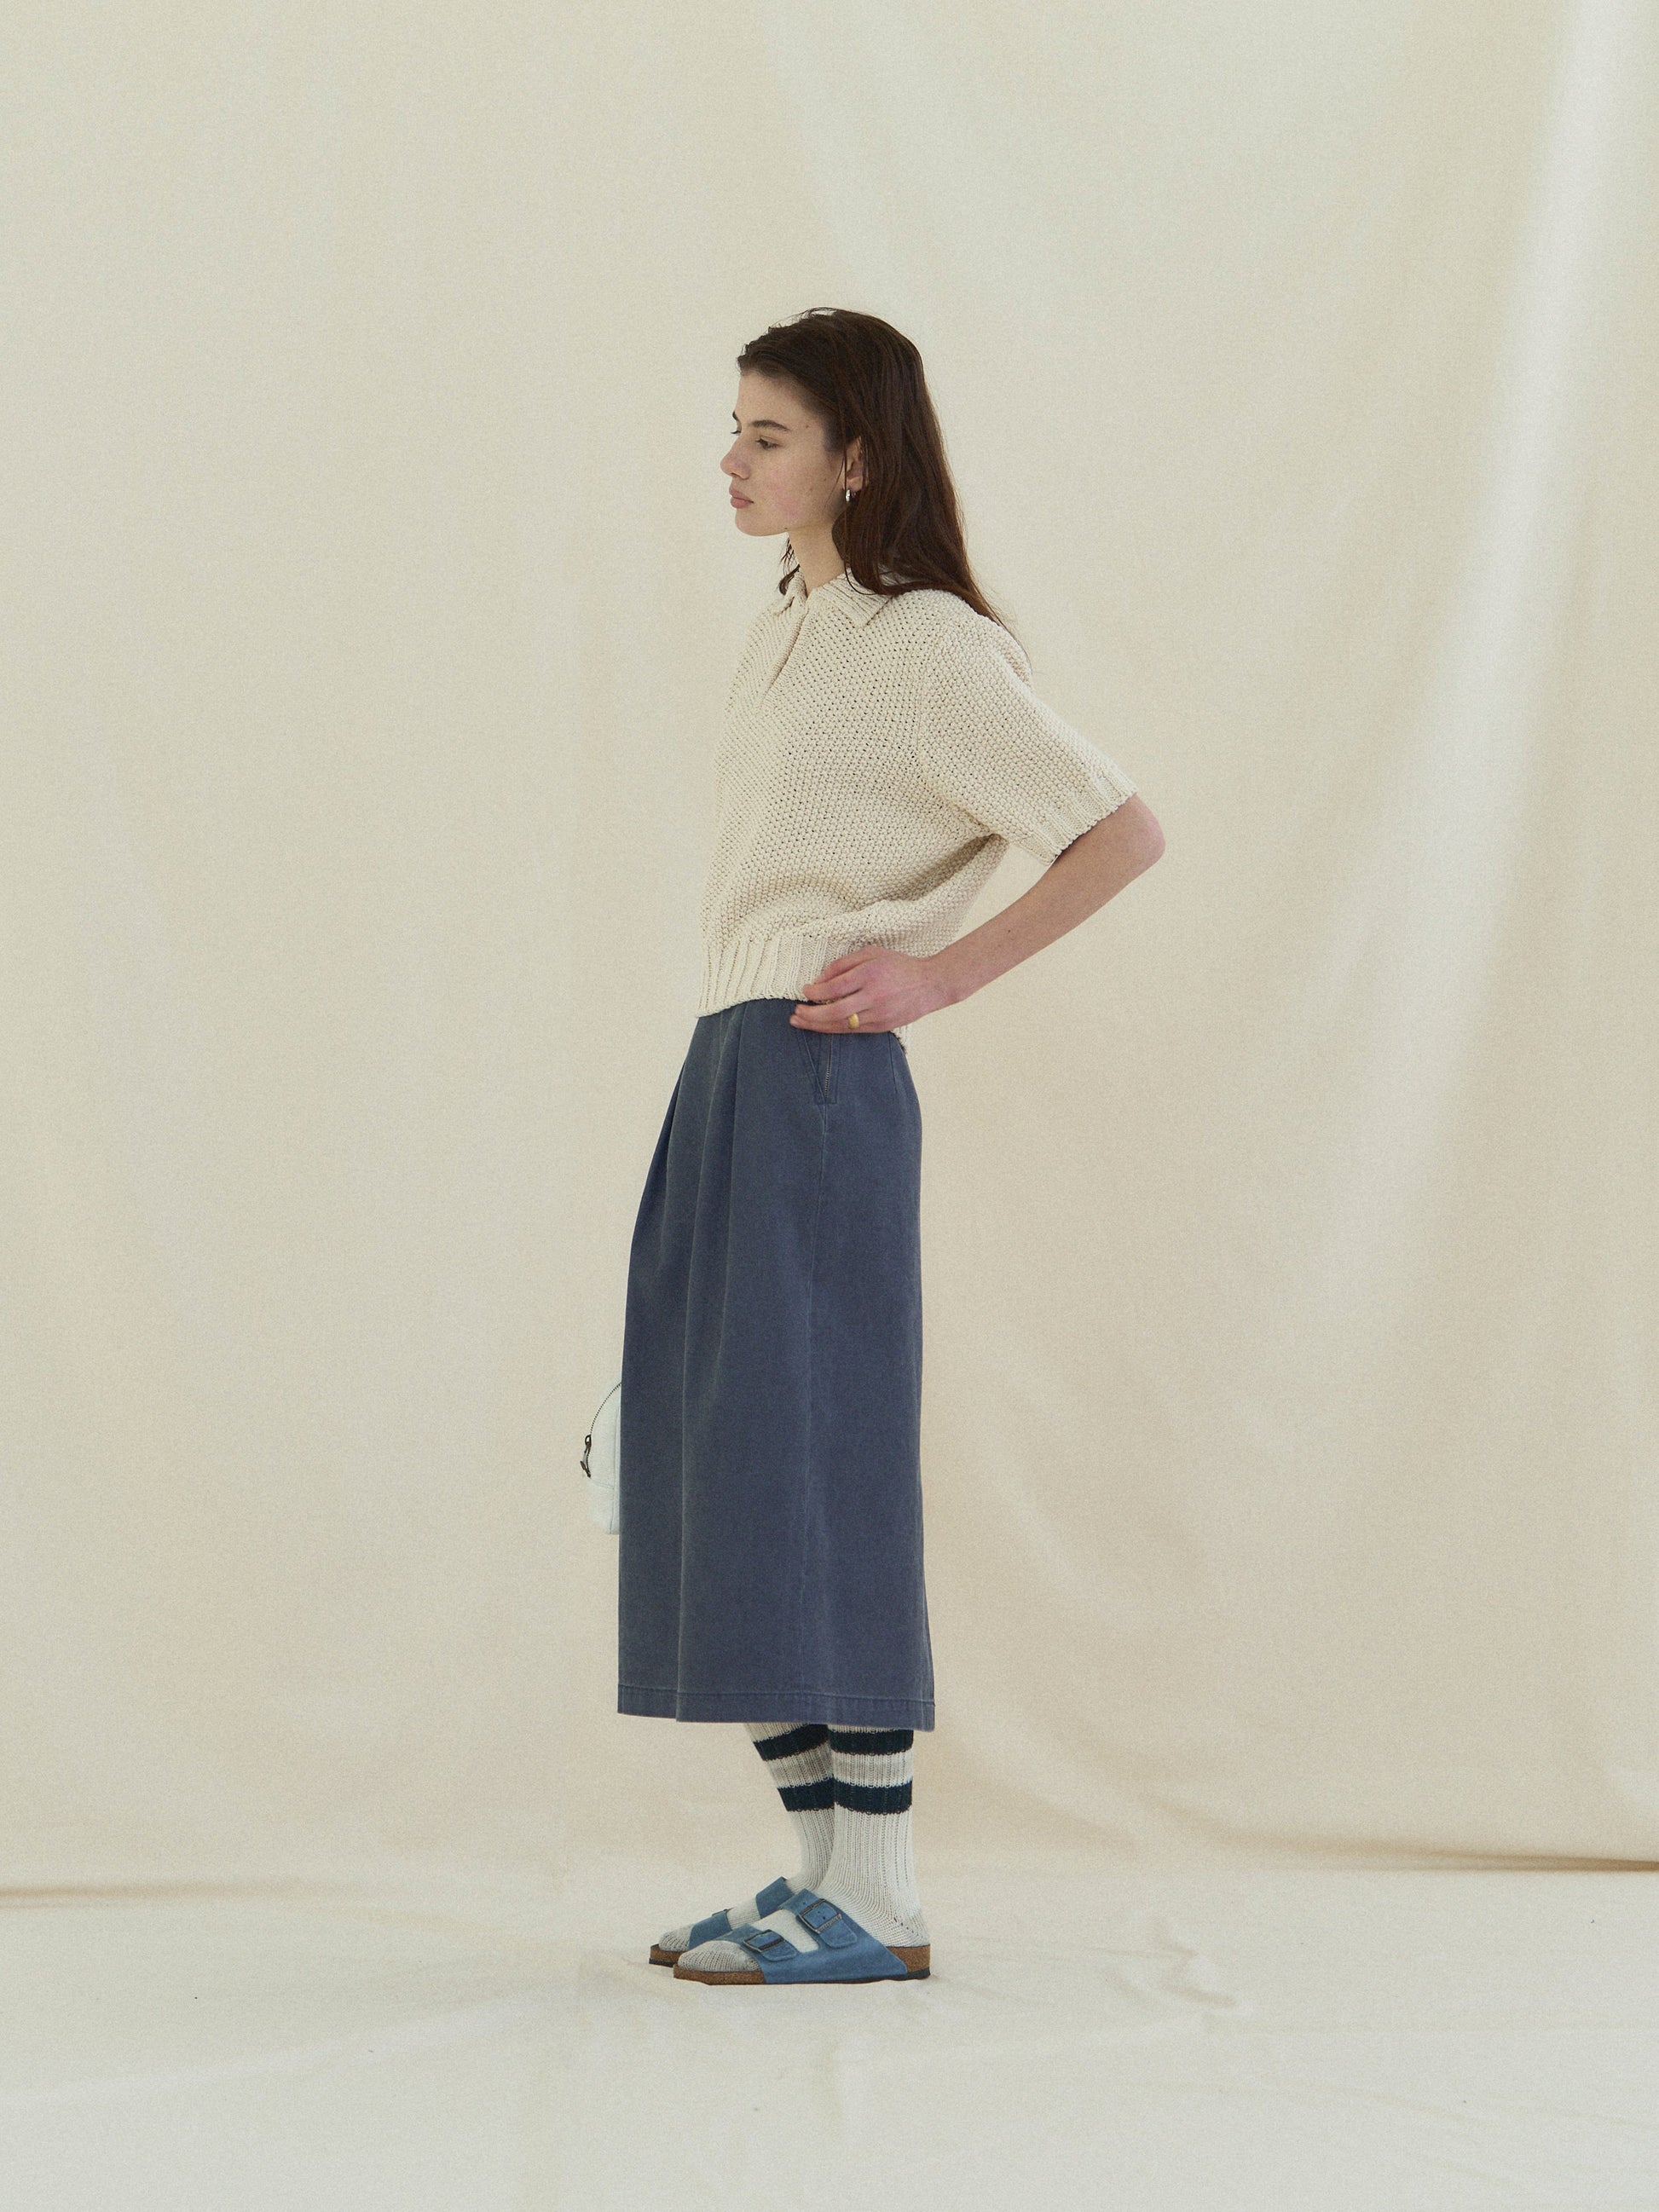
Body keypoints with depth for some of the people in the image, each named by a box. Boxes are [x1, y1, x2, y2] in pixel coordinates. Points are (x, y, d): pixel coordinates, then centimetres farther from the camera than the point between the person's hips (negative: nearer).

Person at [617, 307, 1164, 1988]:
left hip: (820, 1081, -9)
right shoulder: (778, 639, 16)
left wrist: (940, 975, -12)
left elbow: (1122, 835, -12)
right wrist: (732, 1084, 14)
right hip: (727, 1073, 9)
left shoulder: (925, 646, -8)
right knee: (721, 1471, 8)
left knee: (812, 1465, -7)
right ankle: (823, 1872, 16)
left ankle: (879, 1900, 0)